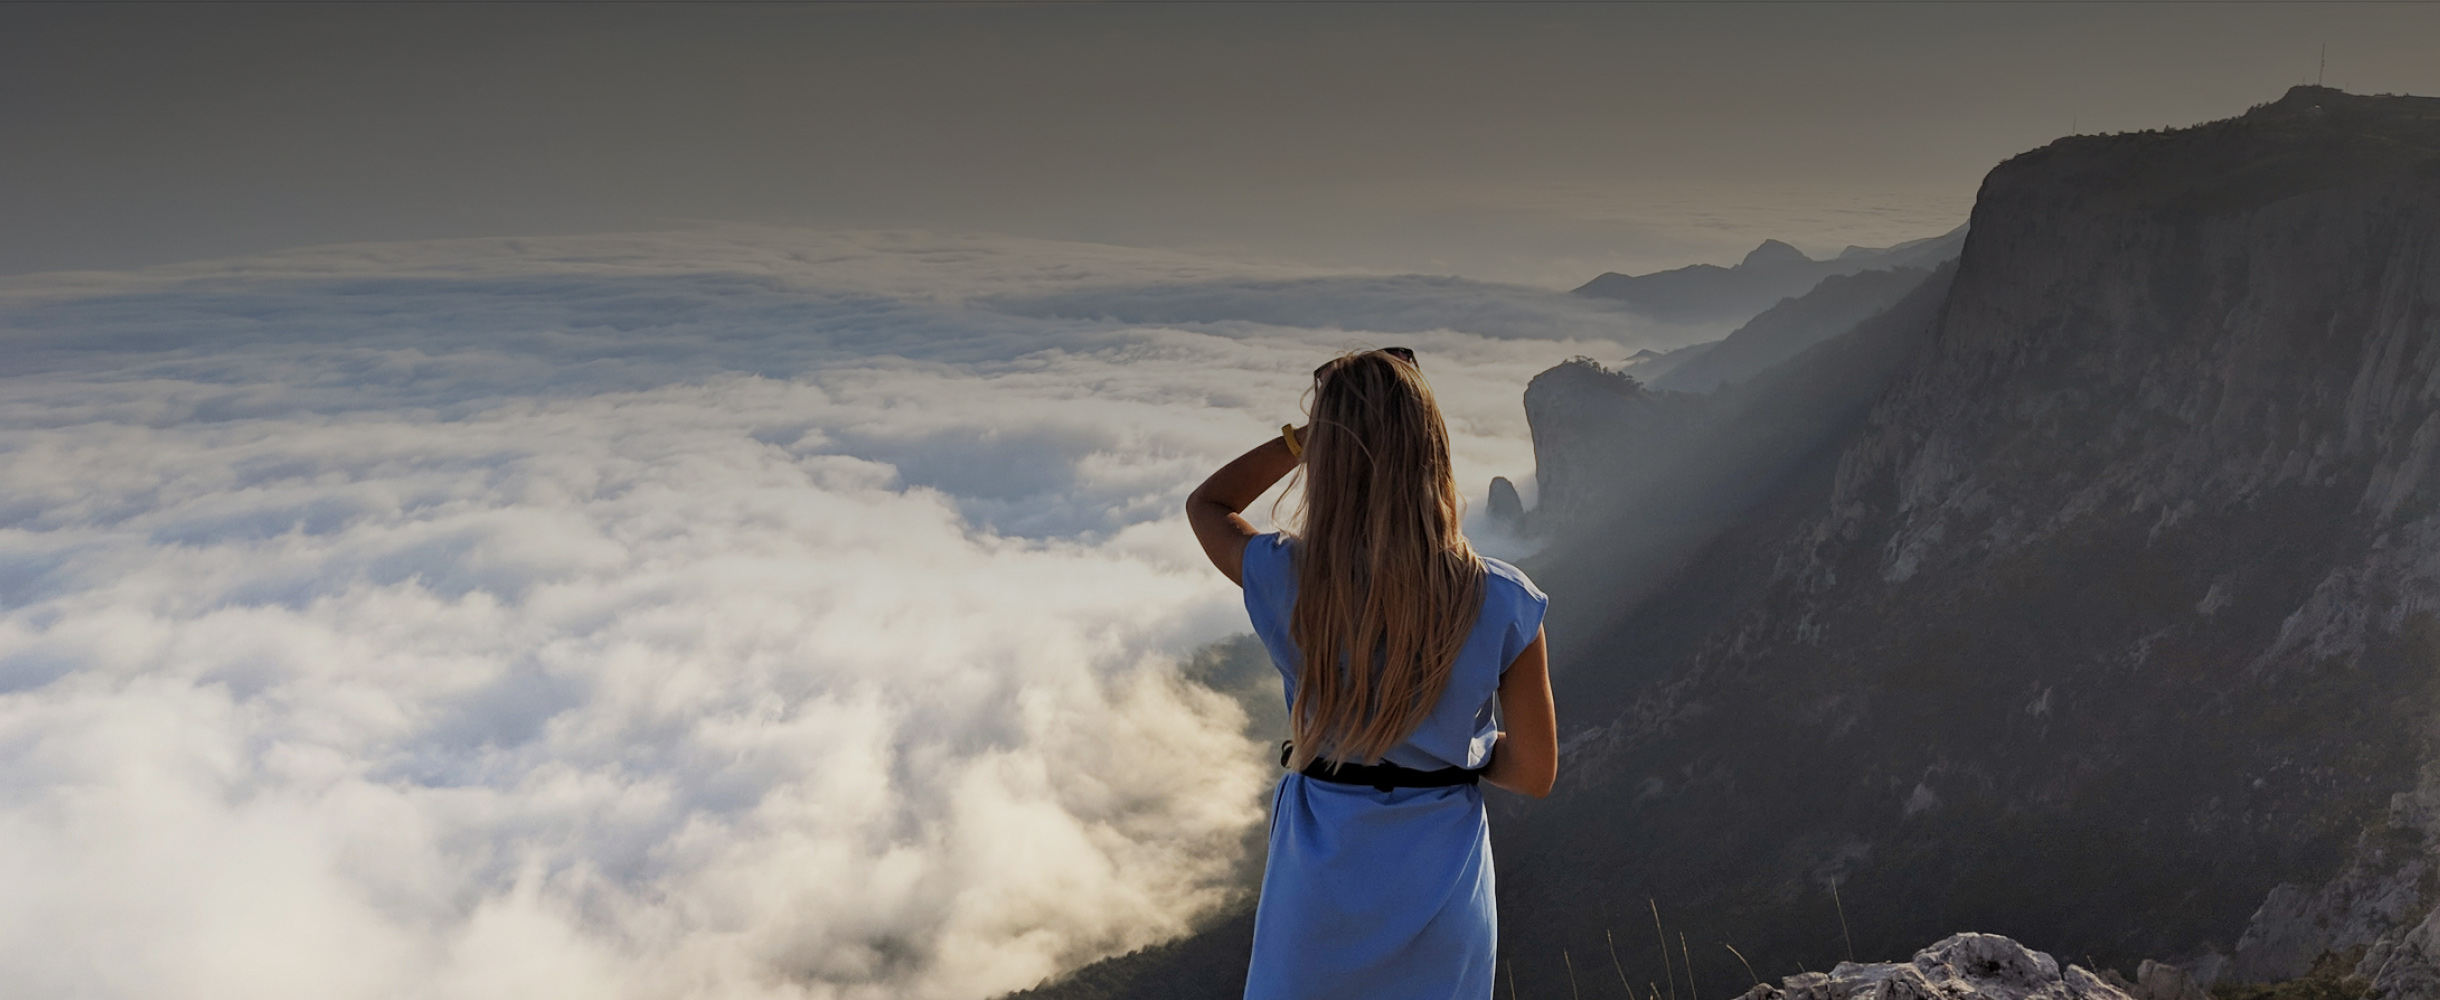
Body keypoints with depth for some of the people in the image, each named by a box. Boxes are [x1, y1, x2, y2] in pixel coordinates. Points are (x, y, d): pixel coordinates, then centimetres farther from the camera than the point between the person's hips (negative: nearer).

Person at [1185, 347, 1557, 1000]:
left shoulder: (1287, 579, -18)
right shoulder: (1503, 603, -18)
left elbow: (1207, 504, 5)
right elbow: (1535, 773, -8)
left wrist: (1303, 436, -3)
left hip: (1320, 880, 0)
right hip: (1443, 889, 0)